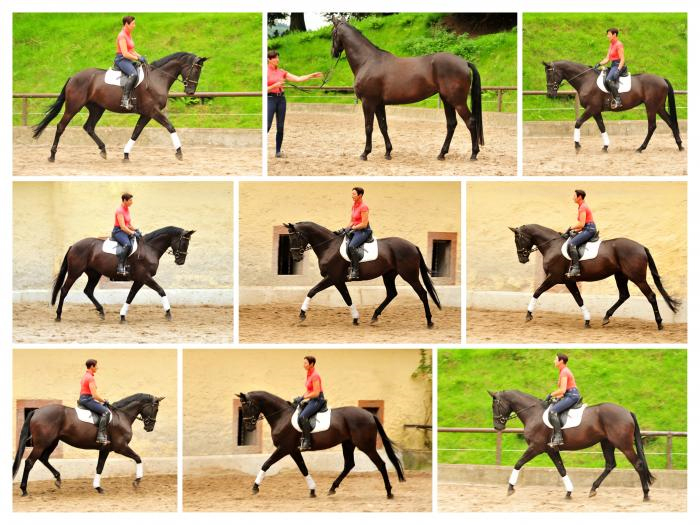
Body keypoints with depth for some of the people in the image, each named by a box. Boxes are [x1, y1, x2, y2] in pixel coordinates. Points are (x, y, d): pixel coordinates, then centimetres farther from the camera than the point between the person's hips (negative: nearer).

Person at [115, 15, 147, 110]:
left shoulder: (129, 35, 18)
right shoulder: (122, 36, -13)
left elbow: (132, 51, 24)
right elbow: (125, 53, -19)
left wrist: (141, 57, 7)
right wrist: (138, 58, -14)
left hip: (128, 60, 11)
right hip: (121, 59, -11)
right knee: (133, 74, -34)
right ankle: (125, 99, -39)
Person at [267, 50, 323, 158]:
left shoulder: (281, 72, 11)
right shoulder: (265, 72, -4)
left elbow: (298, 79, 9)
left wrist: (311, 76, 2)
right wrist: (275, 85, -22)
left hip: (281, 99, 5)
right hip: (270, 99, -5)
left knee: (280, 127, 4)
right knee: (267, 126, -12)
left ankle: (278, 151, 10)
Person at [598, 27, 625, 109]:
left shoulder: (619, 45, -11)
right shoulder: (611, 45, 17)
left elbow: (622, 60, -17)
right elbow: (607, 59, 18)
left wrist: (618, 70, -27)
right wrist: (599, 64, 5)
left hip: (618, 65, -11)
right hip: (613, 66, 11)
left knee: (609, 79, -31)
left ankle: (618, 100, -35)